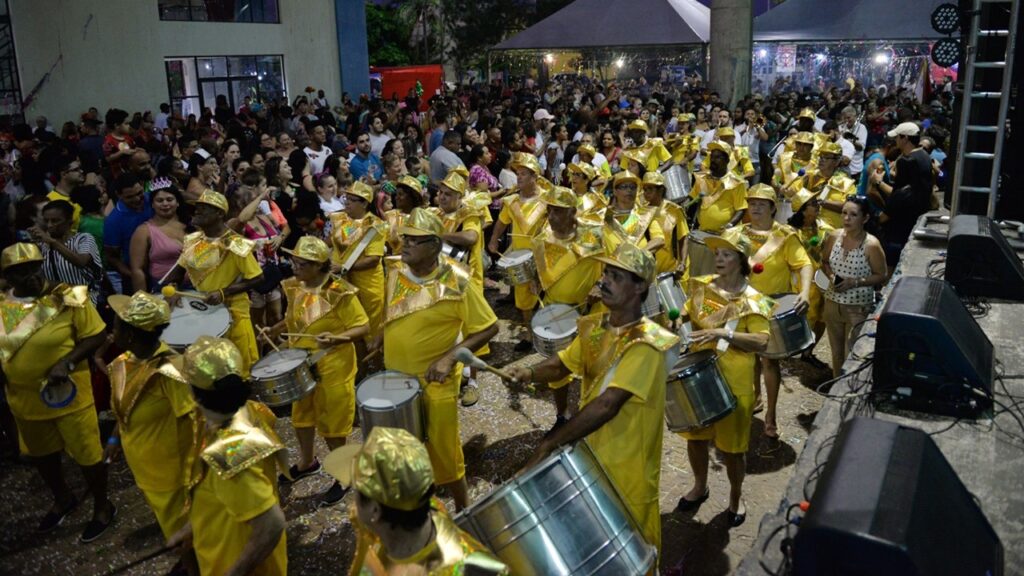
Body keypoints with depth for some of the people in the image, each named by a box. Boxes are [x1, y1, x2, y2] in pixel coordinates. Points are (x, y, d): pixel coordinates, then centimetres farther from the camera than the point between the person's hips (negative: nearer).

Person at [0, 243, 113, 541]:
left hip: (69, 394, -5)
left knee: (86, 454, 7)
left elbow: (95, 336, -14)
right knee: (40, 454, 22)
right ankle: (63, 500, 47)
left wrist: (66, 362, -26)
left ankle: (103, 507, 29)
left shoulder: (68, 297, -18)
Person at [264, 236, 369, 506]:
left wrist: (337, 338, -34)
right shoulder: (294, 287, -1)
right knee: (301, 415, 22)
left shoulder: (340, 293, -22)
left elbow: (363, 327, -19)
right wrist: (274, 330, -1)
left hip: (333, 368, -7)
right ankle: (307, 461, 46)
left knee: (331, 424, 4)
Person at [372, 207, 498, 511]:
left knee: (443, 449, 6)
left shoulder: (456, 282, -22)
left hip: (434, 382, -6)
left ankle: (463, 509, 28)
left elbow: (489, 328, -17)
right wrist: (381, 338, 4)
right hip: (395, 375, 6)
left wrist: (450, 357, -24)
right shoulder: (396, 270, -4)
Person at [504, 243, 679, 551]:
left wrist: (548, 445, -35)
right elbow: (561, 364, 10)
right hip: (591, 452, 7)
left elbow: (607, 405, -34)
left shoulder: (646, 344, -27)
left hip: (627, 465, -7)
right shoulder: (594, 327, -1)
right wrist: (530, 372, -14)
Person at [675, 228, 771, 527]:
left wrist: (723, 334, -34)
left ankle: (736, 497, 32)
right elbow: (685, 315, 16)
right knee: (695, 436, 17)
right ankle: (700, 486, 41)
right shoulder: (701, 286, 1)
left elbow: (761, 342, -24)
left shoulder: (752, 300, -12)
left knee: (732, 445, 9)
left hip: (733, 384, -4)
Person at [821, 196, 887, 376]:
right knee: (836, 351, 19)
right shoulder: (834, 236, -3)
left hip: (859, 308, -5)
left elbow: (882, 276, -10)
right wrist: (831, 276, -9)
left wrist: (854, 282, -21)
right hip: (833, 304, 5)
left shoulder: (871, 245, -17)